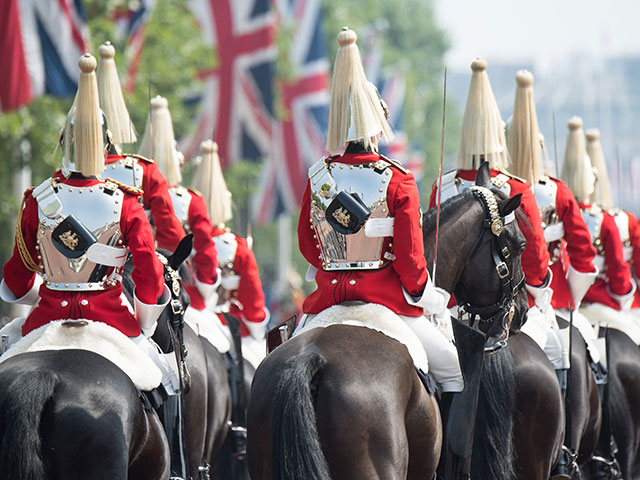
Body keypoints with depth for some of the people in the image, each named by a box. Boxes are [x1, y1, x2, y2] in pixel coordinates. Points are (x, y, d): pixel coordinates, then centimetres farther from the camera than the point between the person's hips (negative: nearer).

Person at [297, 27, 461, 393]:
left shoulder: (318, 178, -2)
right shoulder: (398, 182, -12)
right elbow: (409, 256, -11)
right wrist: (427, 296, 6)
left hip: (328, 295, 3)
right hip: (387, 300, -3)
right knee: (453, 369, 14)